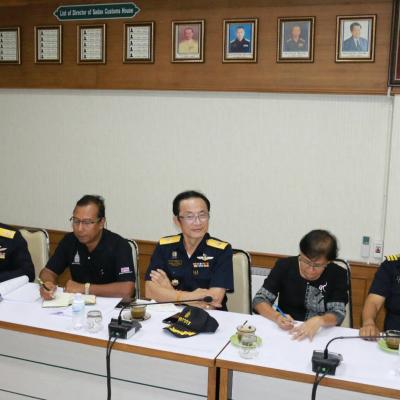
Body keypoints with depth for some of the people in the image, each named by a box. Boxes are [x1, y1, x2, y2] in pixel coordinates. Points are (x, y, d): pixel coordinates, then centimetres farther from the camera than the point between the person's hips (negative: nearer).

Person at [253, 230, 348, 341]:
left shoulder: (338, 275, -5)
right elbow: (259, 300, -4)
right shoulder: (284, 266, -3)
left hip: (320, 336, -1)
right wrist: (277, 316, -22)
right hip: (284, 332, 1)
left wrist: (319, 321, -30)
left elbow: (338, 314, -10)